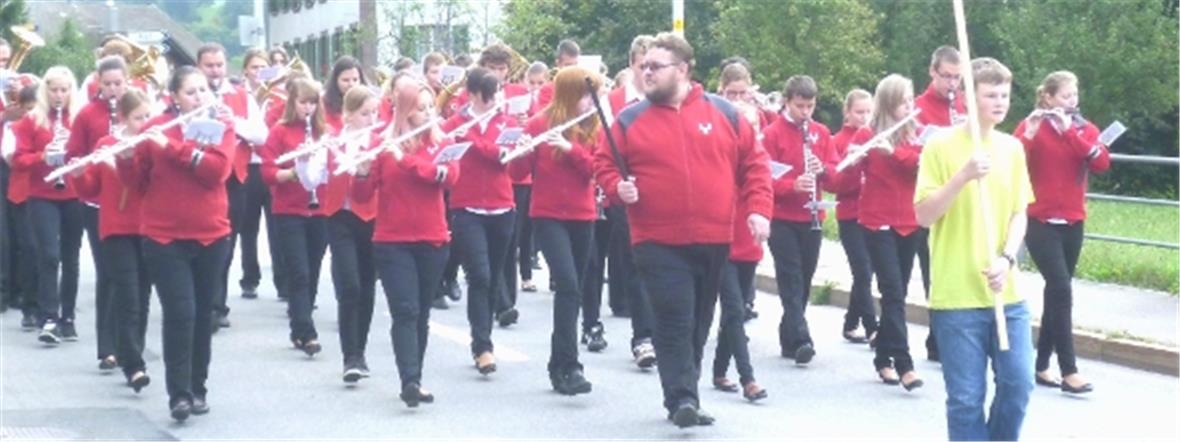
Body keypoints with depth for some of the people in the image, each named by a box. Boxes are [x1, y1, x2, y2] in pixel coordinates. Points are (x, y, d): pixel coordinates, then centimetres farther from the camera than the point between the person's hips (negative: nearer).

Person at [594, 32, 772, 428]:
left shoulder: (723, 113, 3)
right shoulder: (630, 119, 1)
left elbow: (754, 163, 6)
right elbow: (604, 163, 6)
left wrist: (758, 209, -5)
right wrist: (618, 187, -15)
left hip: (715, 240, 2)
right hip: (660, 242, -2)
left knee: (699, 321, 12)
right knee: (675, 319, -11)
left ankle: (684, 394, 24)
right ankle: (682, 398, -10)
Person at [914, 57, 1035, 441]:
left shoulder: (1012, 148, 9)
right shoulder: (941, 146, -6)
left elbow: (1019, 213, 10)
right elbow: (923, 215, -10)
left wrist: (1007, 258, -8)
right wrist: (964, 176, -23)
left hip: (1006, 293, 4)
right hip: (957, 295, -4)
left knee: (1018, 384, 4)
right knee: (966, 397, -1)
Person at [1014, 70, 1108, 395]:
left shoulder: (1085, 129, 6)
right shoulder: (1030, 126, -4)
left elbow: (1102, 163, -13)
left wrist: (1069, 130, -20)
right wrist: (1028, 136, -30)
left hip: (1072, 223, 5)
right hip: (1041, 222, -5)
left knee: (1056, 292, 10)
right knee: (1062, 291, -14)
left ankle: (1041, 366, 19)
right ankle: (1069, 371, -14)